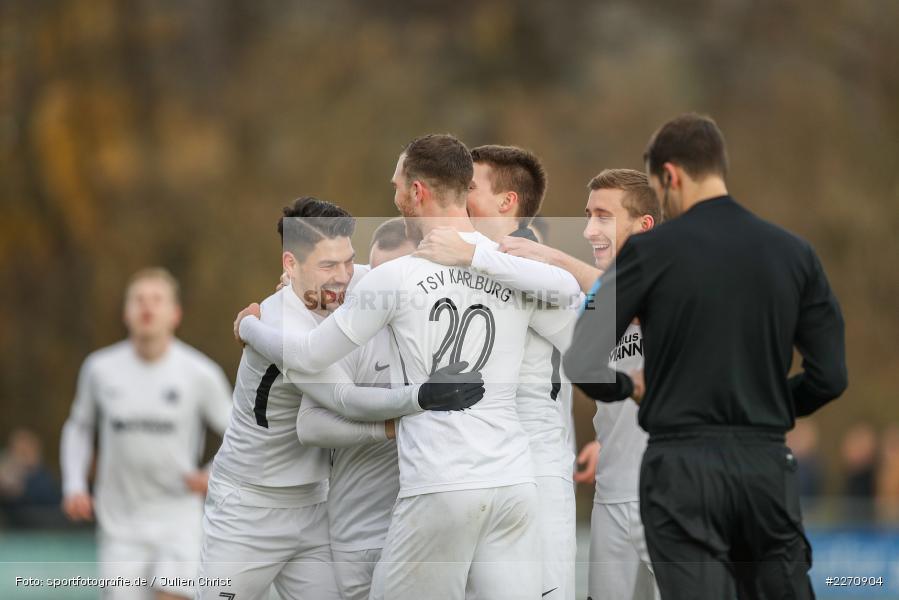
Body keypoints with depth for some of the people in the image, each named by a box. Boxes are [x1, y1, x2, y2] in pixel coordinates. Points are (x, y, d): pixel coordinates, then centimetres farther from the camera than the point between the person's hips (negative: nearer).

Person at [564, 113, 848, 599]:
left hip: (684, 468, -3)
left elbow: (581, 362, -8)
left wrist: (629, 387, 14)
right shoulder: (793, 254, 5)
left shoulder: (652, 251, -6)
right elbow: (829, 375, 3)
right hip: (766, 466, 3)